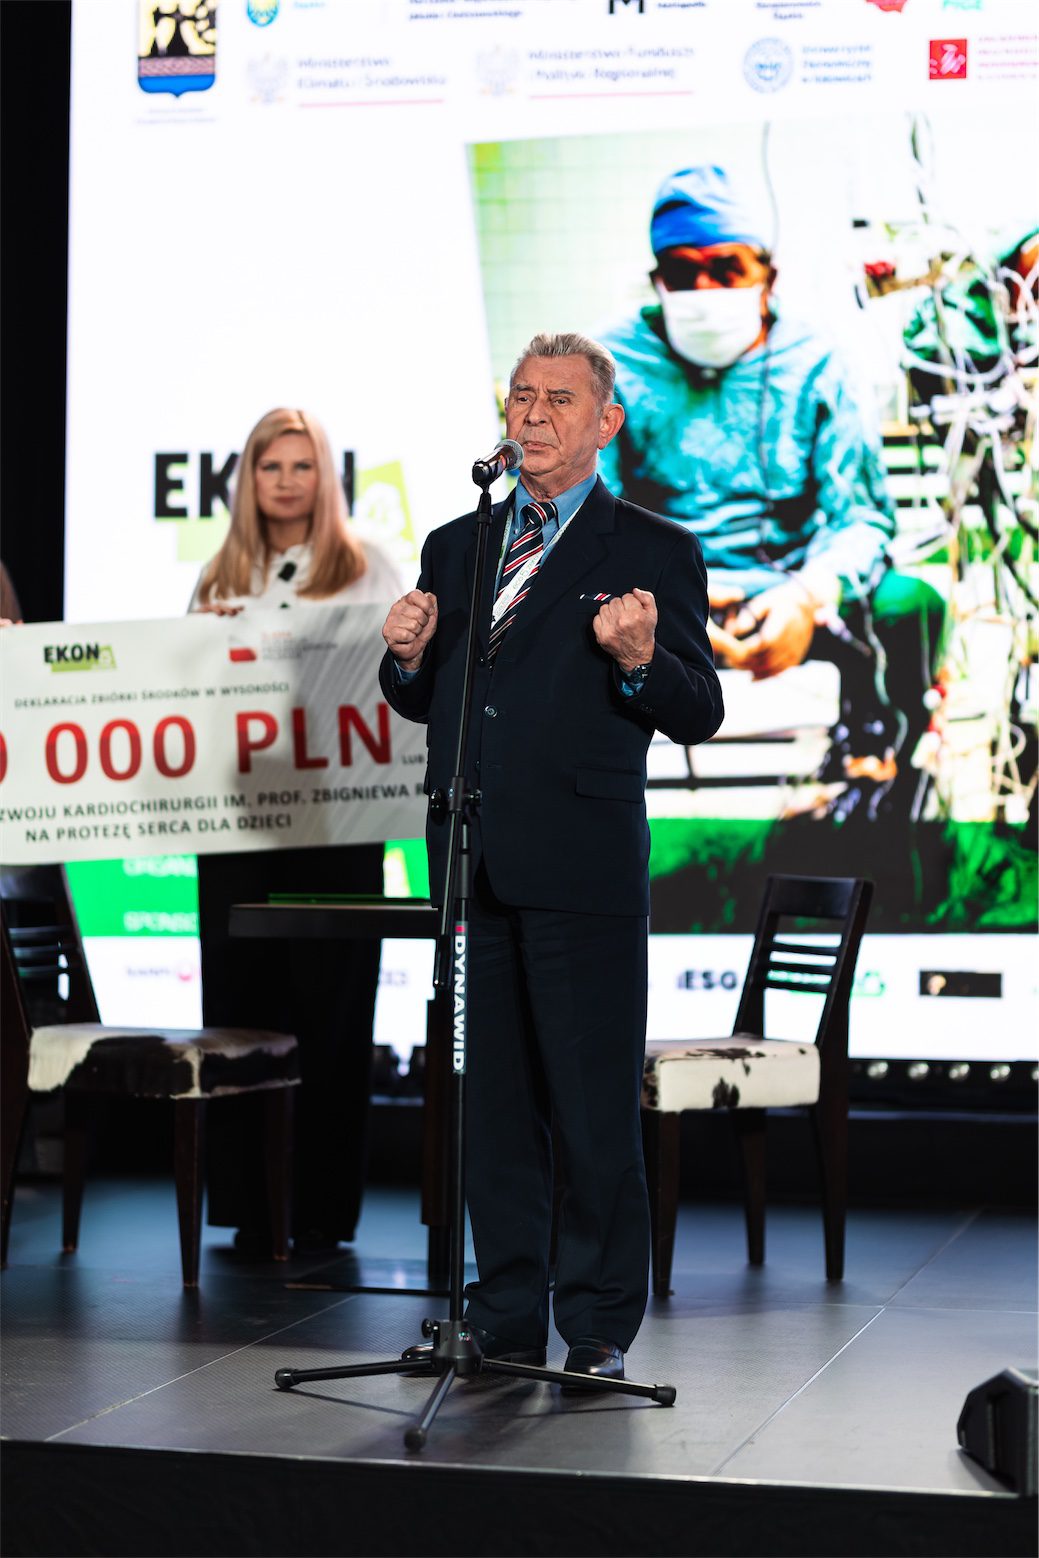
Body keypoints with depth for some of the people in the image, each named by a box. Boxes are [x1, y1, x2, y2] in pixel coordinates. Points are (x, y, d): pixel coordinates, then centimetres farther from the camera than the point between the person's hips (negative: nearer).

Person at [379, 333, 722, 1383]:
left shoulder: (654, 553, 2)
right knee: (491, 1102, 10)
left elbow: (698, 717, -4)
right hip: (472, 863, 5)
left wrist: (641, 659, -24)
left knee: (596, 1108, -1)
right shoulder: (455, 546, 17)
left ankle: (599, 1334, 10)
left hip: (584, 865, -5)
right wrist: (406, 655, 0)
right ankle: (507, 1325, 19)